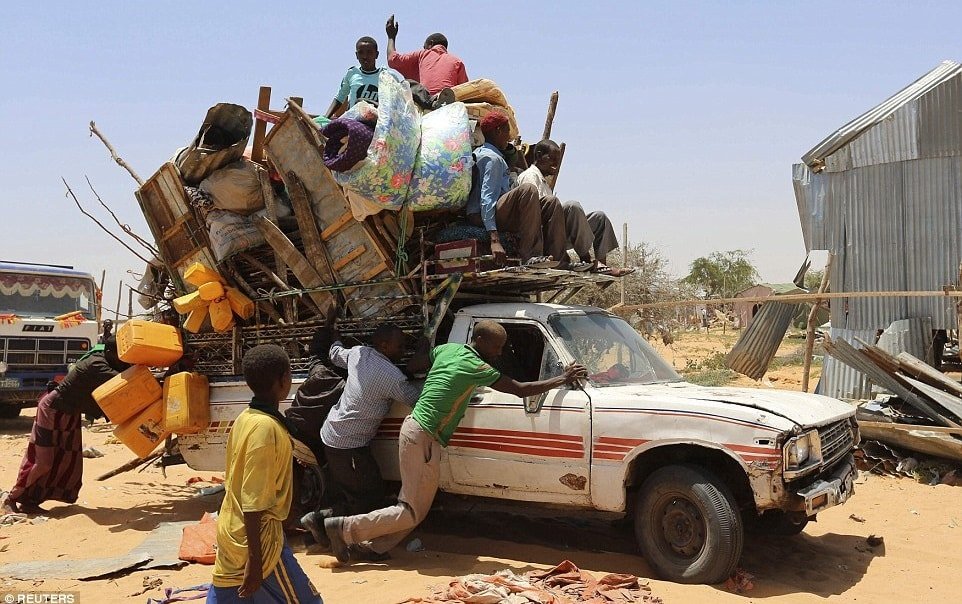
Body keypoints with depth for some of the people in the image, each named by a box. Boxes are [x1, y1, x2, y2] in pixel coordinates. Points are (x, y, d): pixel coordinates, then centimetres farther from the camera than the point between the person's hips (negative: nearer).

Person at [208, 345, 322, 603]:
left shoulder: (245, 418, 4)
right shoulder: (266, 427, -23)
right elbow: (254, 503, -24)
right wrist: (255, 561, -20)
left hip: (231, 531, 9)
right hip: (256, 537, -9)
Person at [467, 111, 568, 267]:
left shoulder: (480, 152, 19)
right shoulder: (492, 158, -11)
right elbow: (486, 198, -22)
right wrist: (494, 239, -32)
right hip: (481, 216, -11)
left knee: (551, 203, 3)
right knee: (528, 190, -33)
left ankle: (559, 260, -10)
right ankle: (530, 256, -35)